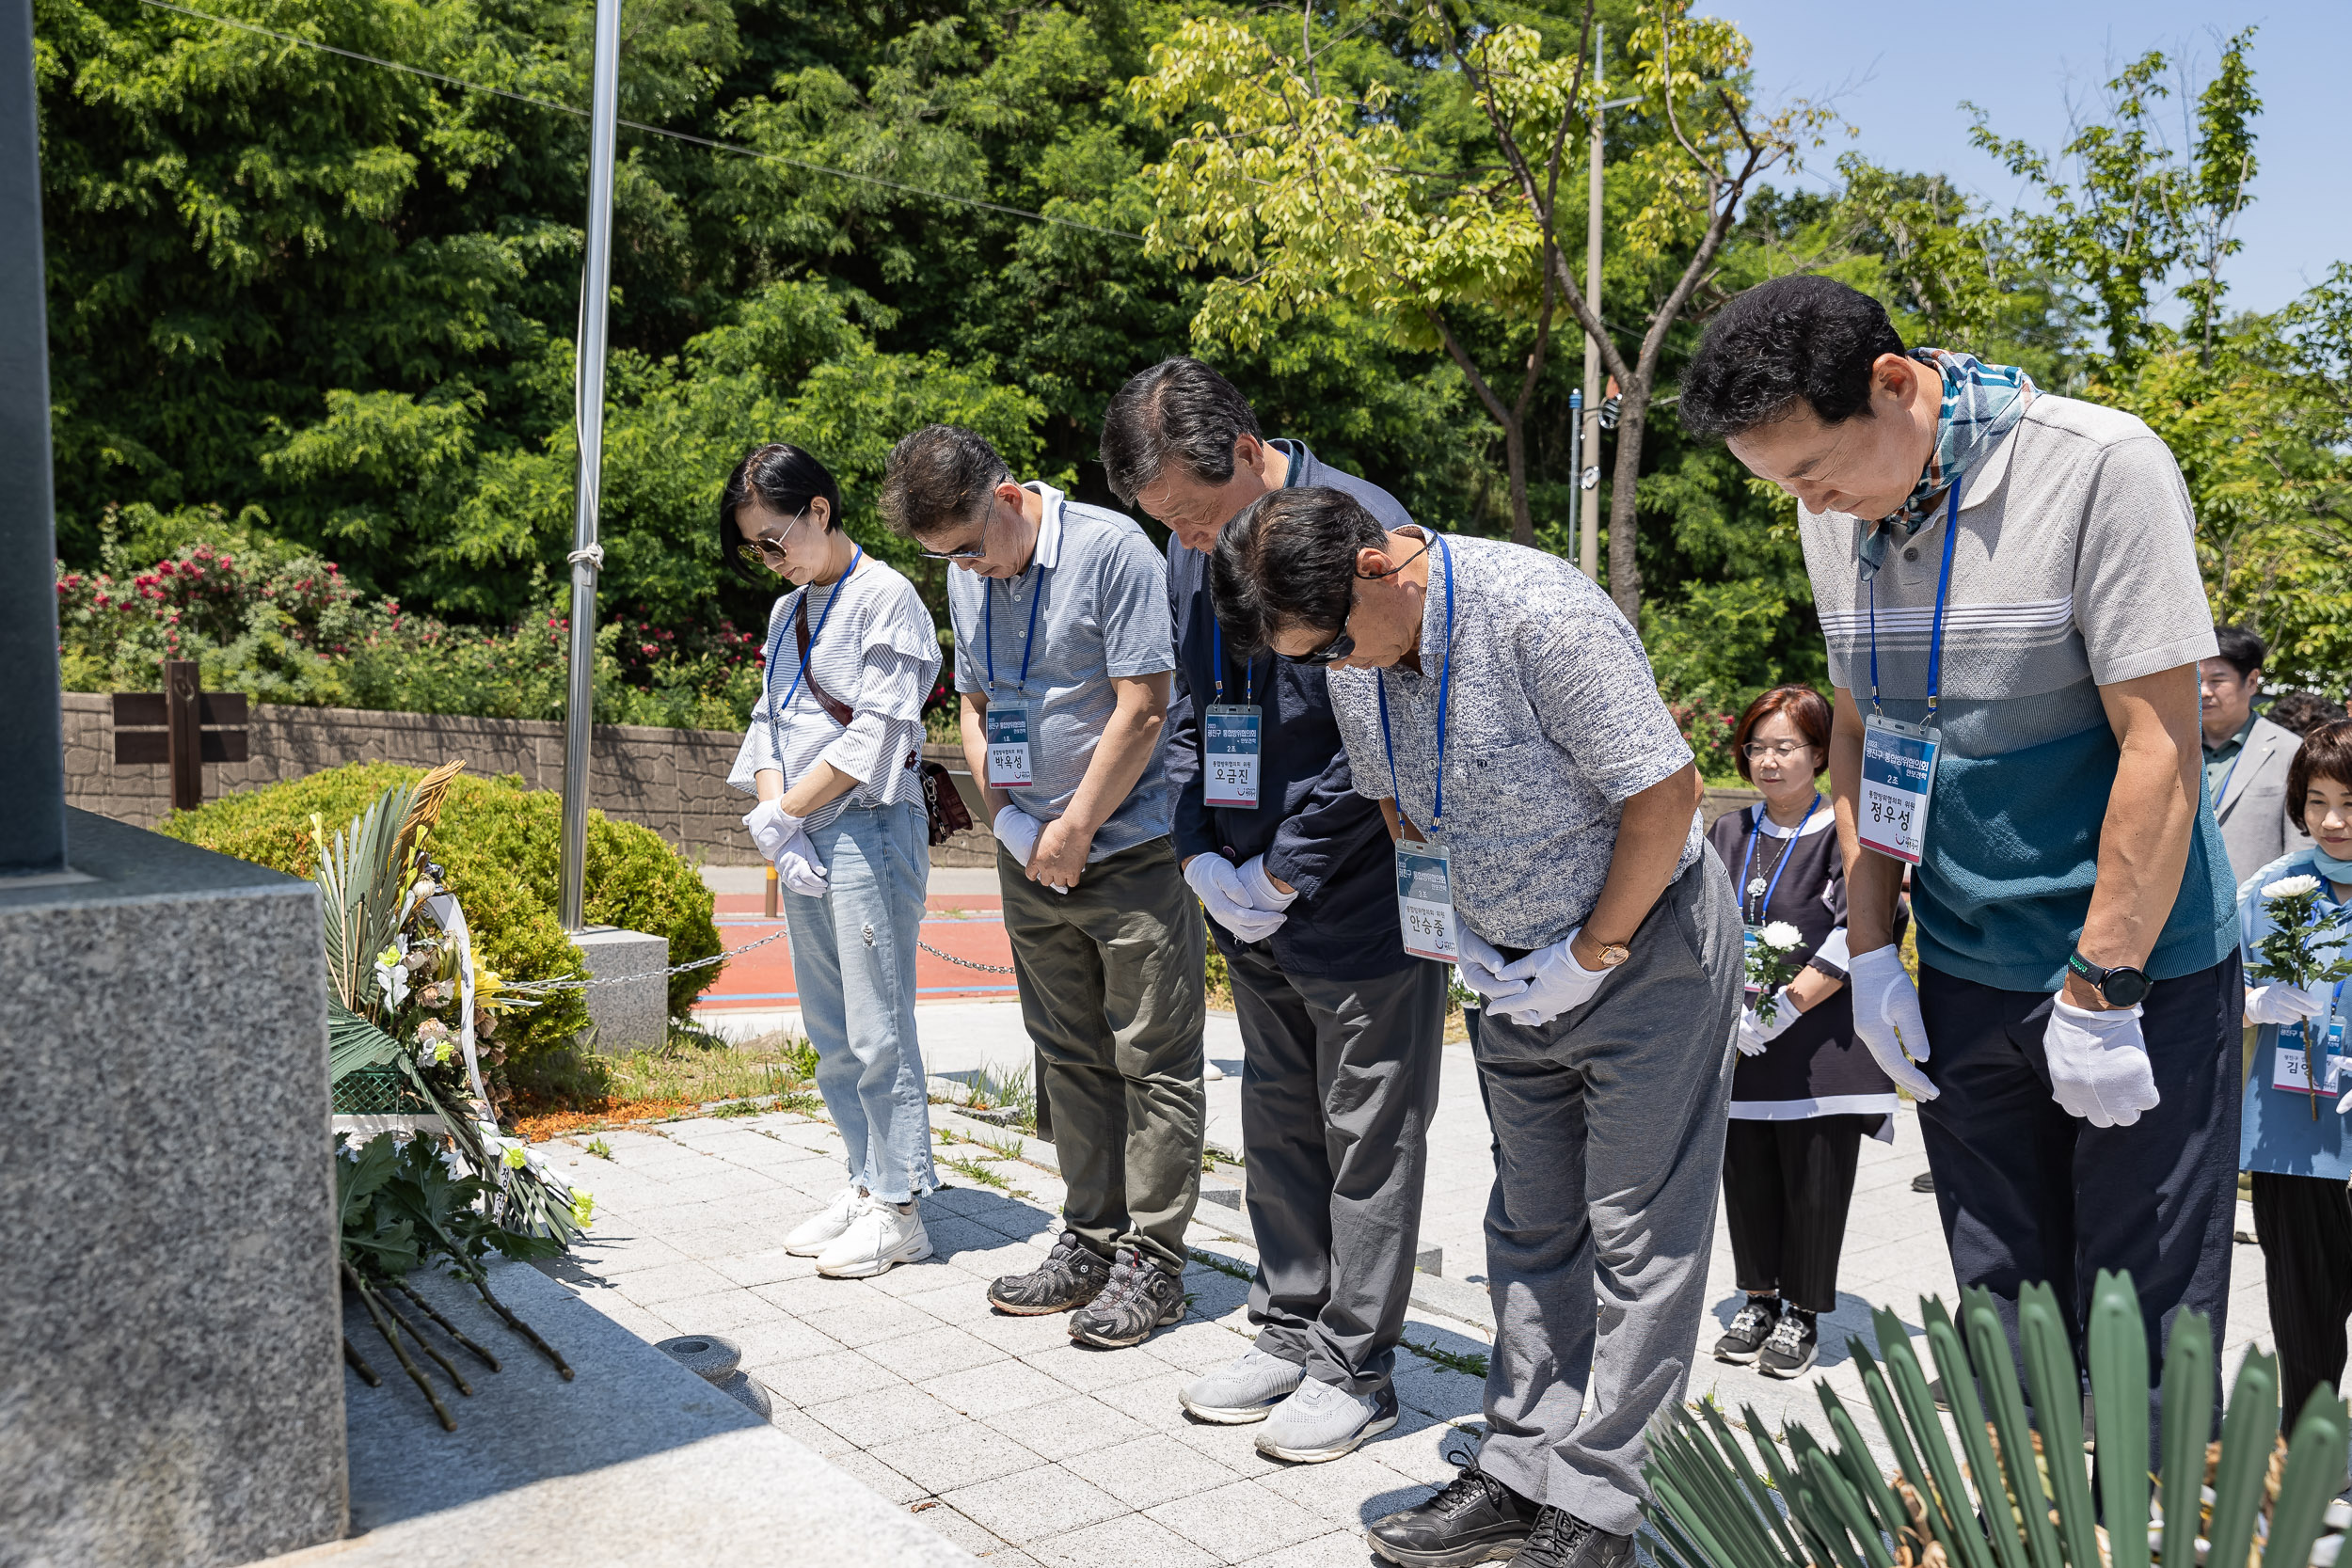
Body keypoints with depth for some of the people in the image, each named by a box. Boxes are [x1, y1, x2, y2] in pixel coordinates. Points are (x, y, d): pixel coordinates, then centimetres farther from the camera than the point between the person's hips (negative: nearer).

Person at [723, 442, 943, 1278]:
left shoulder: (885, 596, -7)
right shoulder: (788, 612, 18)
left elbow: (878, 732, -15)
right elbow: (768, 722, 15)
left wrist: (782, 811, -11)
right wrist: (778, 823, -1)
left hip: (870, 830, -8)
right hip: (803, 841, 8)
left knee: (876, 1029, -5)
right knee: (829, 1033, 11)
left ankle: (898, 1208, 5)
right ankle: (868, 1182, 22)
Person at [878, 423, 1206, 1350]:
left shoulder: (1113, 550, -13)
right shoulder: (965, 578, 9)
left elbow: (1141, 712, -16)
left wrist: (1074, 830, -11)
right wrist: (1002, 809, 5)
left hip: (1130, 849, -7)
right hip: (1030, 856, 7)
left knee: (1152, 1059, -1)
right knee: (1070, 1056, 13)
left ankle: (1152, 1262, 8)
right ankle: (1090, 1240, 24)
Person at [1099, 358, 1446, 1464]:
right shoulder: (1189, 553, 6)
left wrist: (1286, 872, -15)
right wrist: (1202, 856, 0)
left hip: (1362, 902, -7)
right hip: (1253, 911, 8)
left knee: (1368, 1137, 5)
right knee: (1277, 1125, 17)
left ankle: (1356, 1370, 18)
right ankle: (1291, 1334, 31)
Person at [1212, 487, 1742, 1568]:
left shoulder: (1544, 614, -27)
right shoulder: (1352, 648, -4)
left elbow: (1666, 795, -23)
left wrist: (1592, 954, -17)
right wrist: (1445, 922, 1)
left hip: (1645, 943, -7)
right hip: (1513, 970, 7)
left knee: (1637, 1229, 0)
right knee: (1531, 1225, 12)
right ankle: (1523, 1469, 23)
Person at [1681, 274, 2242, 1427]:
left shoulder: (2101, 468, -17)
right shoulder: (1837, 512, 2)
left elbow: (2160, 747, -18)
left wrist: (2099, 992, -17)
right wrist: (1870, 950, 5)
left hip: (2139, 966, -5)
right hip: (1963, 977, 5)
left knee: (2143, 1314, 4)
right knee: (2003, 1310, 13)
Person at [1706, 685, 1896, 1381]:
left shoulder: (1845, 835, -6)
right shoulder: (1727, 834, 8)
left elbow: (1855, 940, -12)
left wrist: (1783, 1008, -17)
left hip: (1822, 1040, -4)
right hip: (1741, 1040, 4)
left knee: (1815, 1180, 2)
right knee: (1746, 1174, 10)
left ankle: (1802, 1314, 17)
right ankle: (1758, 1298, 26)